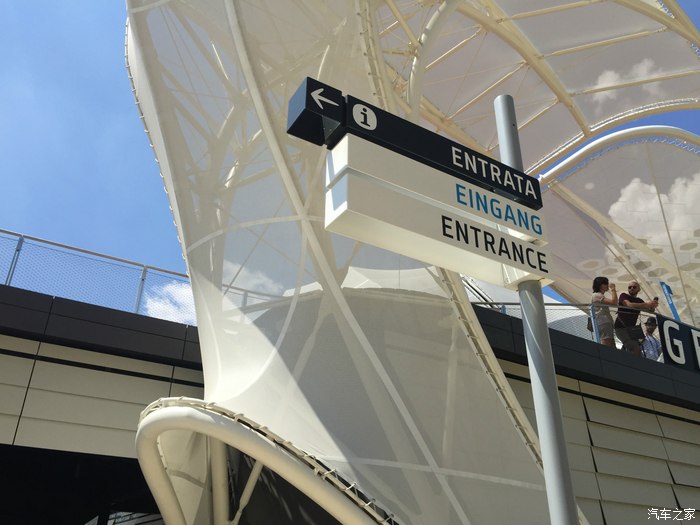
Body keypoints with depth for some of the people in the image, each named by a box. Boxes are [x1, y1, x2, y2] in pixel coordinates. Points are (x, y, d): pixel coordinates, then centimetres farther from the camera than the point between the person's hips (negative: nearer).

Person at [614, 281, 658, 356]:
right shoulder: (624, 296, -3)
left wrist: (653, 306, -21)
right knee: (635, 349, -23)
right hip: (621, 327, -7)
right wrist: (647, 304, -34)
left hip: (631, 328, 7)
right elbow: (629, 305, -23)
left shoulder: (639, 301, 16)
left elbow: (650, 310, 3)